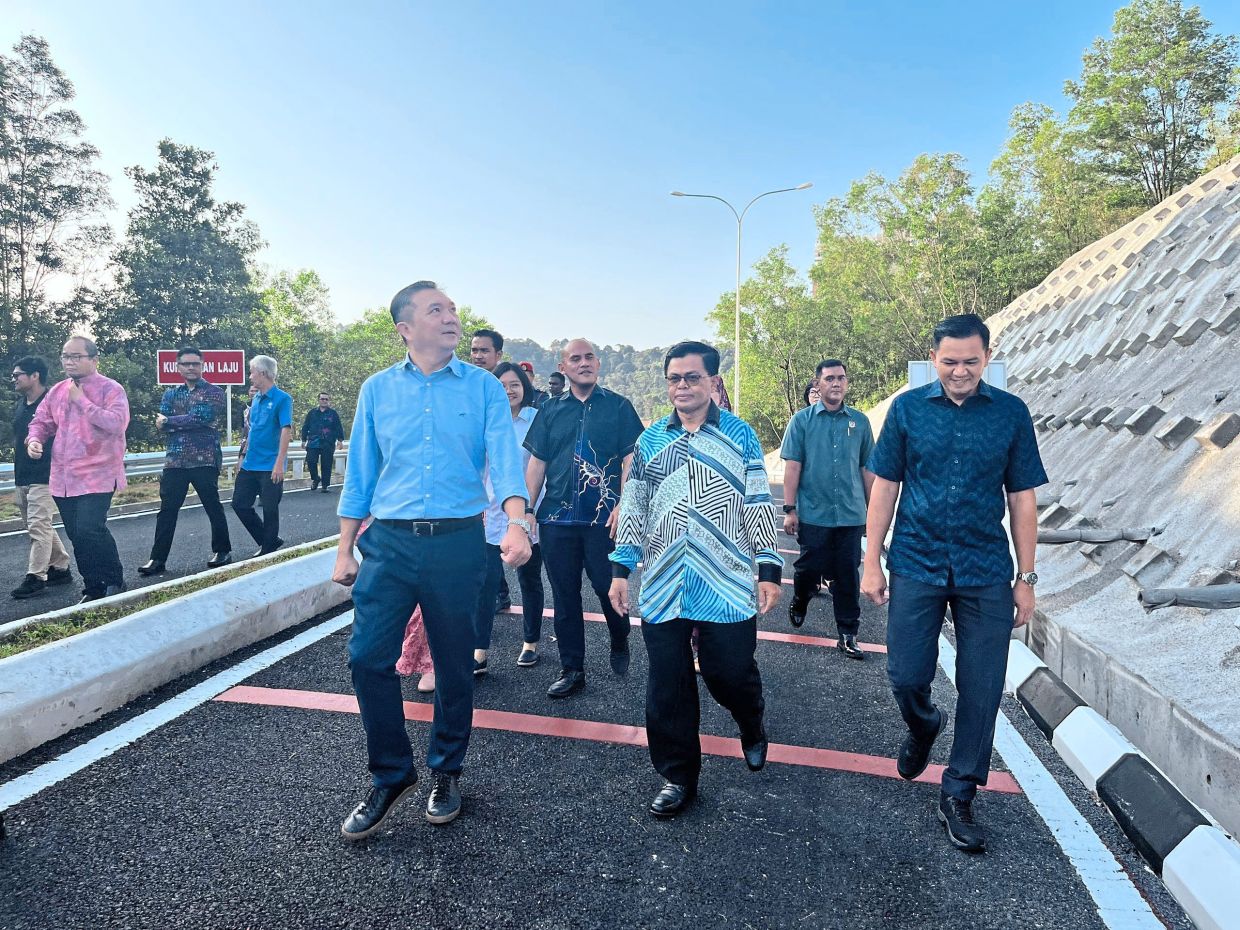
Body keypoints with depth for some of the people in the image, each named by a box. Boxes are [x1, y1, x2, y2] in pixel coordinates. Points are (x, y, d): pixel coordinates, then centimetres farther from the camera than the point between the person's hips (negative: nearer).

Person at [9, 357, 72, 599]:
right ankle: (60, 568, 23)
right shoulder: (20, 406, 14)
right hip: (23, 478, 9)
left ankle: (35, 577, -5)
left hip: (44, 478, -9)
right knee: (40, 527, 13)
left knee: (38, 527, -9)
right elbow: (18, 440, 22)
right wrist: (16, 473, 19)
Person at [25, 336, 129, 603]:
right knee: (77, 536, 10)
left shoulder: (110, 389, -7)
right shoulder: (56, 391, 13)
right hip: (63, 478, 7)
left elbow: (117, 423, -21)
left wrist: (82, 401, -18)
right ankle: (93, 588, 22)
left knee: (89, 530, -16)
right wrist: (34, 440, -1)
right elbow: (41, 421, 20)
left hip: (96, 477, -7)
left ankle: (115, 582, 2)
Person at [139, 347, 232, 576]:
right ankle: (158, 559, 7)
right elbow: (161, 424, 1)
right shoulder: (171, 393, 15)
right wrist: (190, 422, -12)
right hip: (175, 460, 5)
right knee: (167, 509, 3)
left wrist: (170, 421, -5)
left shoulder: (214, 393, 0)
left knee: (213, 506, 2)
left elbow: (199, 417, -15)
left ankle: (222, 550, 16)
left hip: (204, 460, -4)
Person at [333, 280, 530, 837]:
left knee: (454, 665, 10)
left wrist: (517, 524, -28)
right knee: (368, 657, -2)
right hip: (389, 541, 1)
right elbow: (360, 474, 10)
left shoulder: (483, 387, 1)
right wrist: (345, 550, 7)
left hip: (457, 542, -1)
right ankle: (391, 775, 19)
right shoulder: (377, 389, 7)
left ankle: (445, 772, 31)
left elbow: (504, 457, -11)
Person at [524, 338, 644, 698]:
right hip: (556, 519, 3)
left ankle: (619, 644, 33)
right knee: (564, 595, 8)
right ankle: (571, 669, 21)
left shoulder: (618, 406, 3)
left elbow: (630, 459, -2)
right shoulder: (550, 410, 11)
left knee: (609, 588, 3)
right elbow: (537, 463, 12)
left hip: (603, 518, -3)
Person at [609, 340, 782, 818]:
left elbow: (760, 506, 1)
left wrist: (769, 569, -3)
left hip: (727, 587, -2)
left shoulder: (740, 435, 2)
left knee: (731, 676, 6)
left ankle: (752, 729, 40)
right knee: (667, 688, 6)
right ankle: (678, 776, 25)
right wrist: (621, 569, 4)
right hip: (662, 588, 2)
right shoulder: (650, 440, 9)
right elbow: (632, 508, 10)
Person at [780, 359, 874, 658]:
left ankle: (847, 635, 16)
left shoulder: (859, 421, 5)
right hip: (813, 513, -2)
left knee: (847, 576, 6)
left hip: (851, 515, 2)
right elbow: (792, 467, -4)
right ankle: (799, 602, 39)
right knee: (810, 568, 8)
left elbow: (867, 469, 10)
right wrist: (789, 510, -8)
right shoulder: (802, 419, -1)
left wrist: (872, 510, 10)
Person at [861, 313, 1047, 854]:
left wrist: (1026, 578, 3)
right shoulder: (908, 408, -1)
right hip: (916, 566, 0)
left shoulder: (1011, 413, 0)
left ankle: (959, 795, 23)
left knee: (981, 691, 5)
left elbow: (1022, 498, 4)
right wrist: (872, 562, -1)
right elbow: (885, 486, 2)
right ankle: (923, 727, 38)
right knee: (906, 676, 2)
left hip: (986, 573, 1)